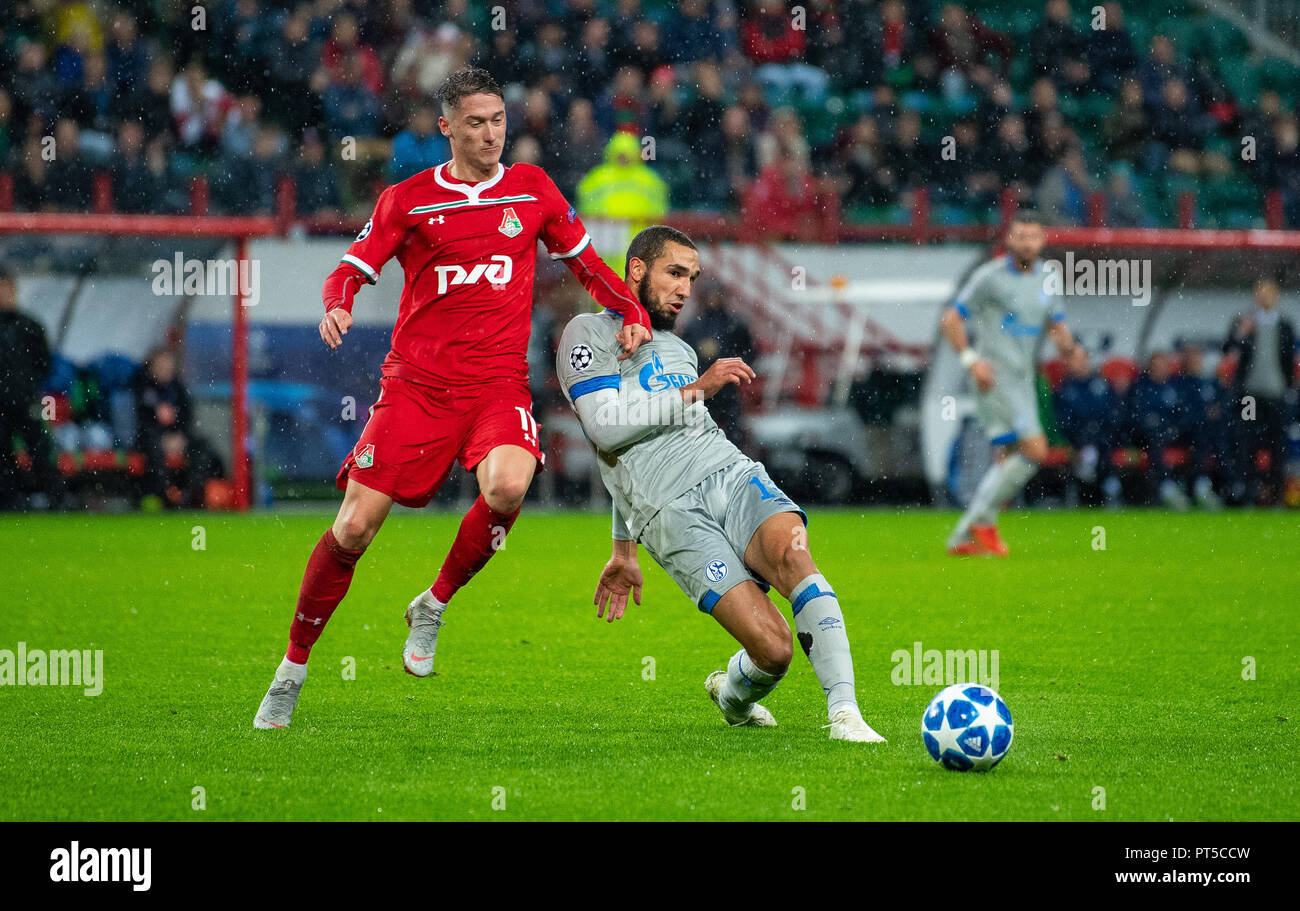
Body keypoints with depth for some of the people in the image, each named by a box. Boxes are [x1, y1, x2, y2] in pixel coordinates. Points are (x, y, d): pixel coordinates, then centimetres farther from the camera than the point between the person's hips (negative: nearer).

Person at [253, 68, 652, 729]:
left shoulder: (532, 189, 10)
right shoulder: (407, 200, 5)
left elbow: (584, 260, 21)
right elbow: (352, 269, 5)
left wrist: (631, 311, 6)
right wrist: (336, 307, -17)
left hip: (499, 382, 1)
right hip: (416, 379, -1)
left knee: (507, 487, -30)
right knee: (354, 528, -6)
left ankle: (433, 607, -5)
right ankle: (292, 670, 11)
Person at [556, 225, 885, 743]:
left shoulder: (678, 350, 30)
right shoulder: (589, 334, 8)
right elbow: (606, 427, -8)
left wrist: (622, 550, 39)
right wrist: (697, 390, -5)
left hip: (734, 474, 6)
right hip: (672, 512, -6)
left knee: (792, 553, -31)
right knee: (772, 649, -20)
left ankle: (844, 713, -34)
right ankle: (732, 697, 15)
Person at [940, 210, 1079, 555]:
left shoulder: (1046, 277, 12)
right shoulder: (990, 276, -8)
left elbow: (1057, 327, 17)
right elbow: (950, 320, -6)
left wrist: (1066, 345, -6)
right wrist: (971, 359, -18)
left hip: (1023, 381, 8)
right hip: (995, 379, -8)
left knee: (1007, 461, 8)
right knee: (1034, 450, -18)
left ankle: (963, 537, 15)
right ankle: (983, 522, -6)